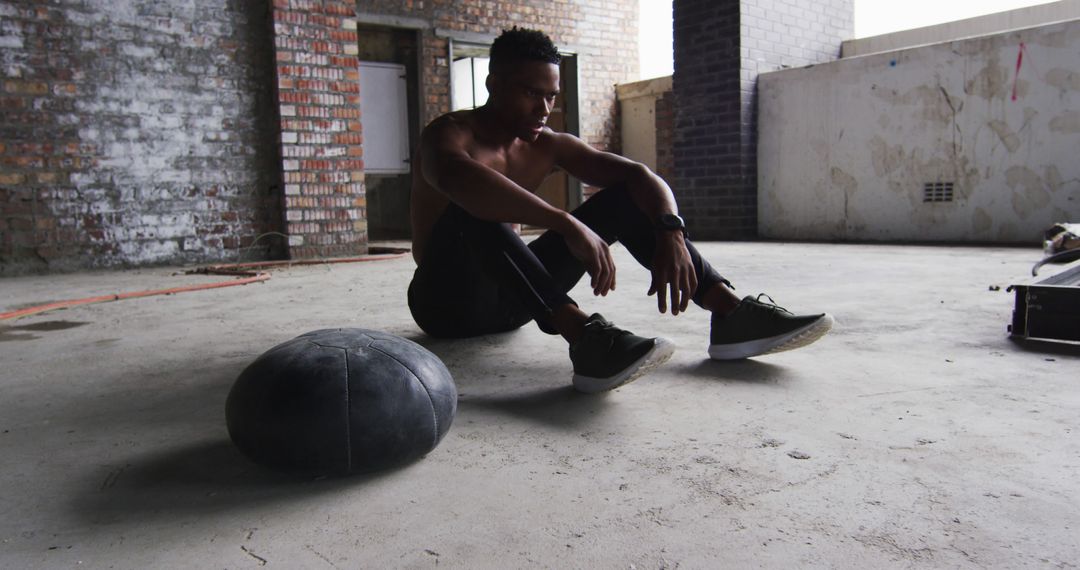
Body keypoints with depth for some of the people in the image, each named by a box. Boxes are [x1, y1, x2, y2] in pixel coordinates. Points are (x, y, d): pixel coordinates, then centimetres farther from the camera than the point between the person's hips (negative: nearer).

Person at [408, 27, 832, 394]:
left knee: (627, 196, -4)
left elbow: (639, 175, -7)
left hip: (510, 301, 6)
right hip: (447, 303, -5)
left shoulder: (548, 146, 2)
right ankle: (585, 336, -48)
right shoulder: (451, 133, -15)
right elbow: (453, 177, -41)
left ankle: (731, 313, -16)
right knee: (475, 204, -36)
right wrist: (567, 224, -50)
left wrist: (670, 233, -28)